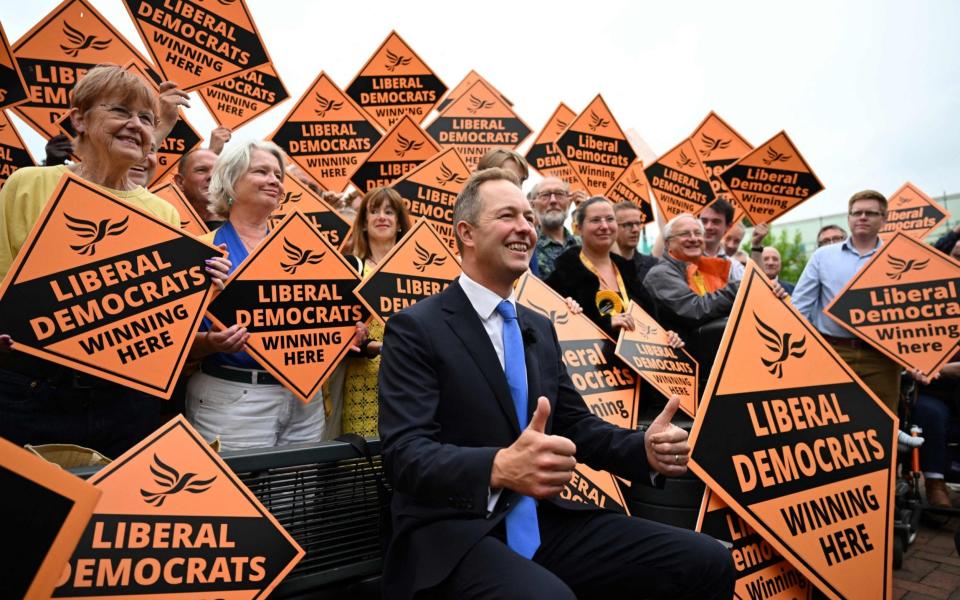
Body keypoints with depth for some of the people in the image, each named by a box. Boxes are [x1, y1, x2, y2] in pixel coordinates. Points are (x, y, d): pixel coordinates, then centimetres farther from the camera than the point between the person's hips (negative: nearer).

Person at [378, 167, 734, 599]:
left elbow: (575, 424, 14)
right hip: (453, 532, -5)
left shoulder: (540, 328, 12)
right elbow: (404, 452, -19)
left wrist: (645, 448, -7)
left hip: (541, 520, 6)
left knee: (706, 562, -9)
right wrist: (499, 467, -38)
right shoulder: (416, 328, -9)